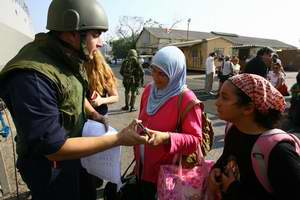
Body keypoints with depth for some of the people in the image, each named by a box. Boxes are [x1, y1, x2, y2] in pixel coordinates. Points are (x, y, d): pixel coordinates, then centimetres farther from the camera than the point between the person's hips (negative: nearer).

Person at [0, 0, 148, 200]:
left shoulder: (69, 59, -5)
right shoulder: (32, 76, -35)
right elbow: (54, 148, -32)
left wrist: (93, 113, -3)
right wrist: (118, 138, -31)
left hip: (75, 154, 8)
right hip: (50, 166, -7)